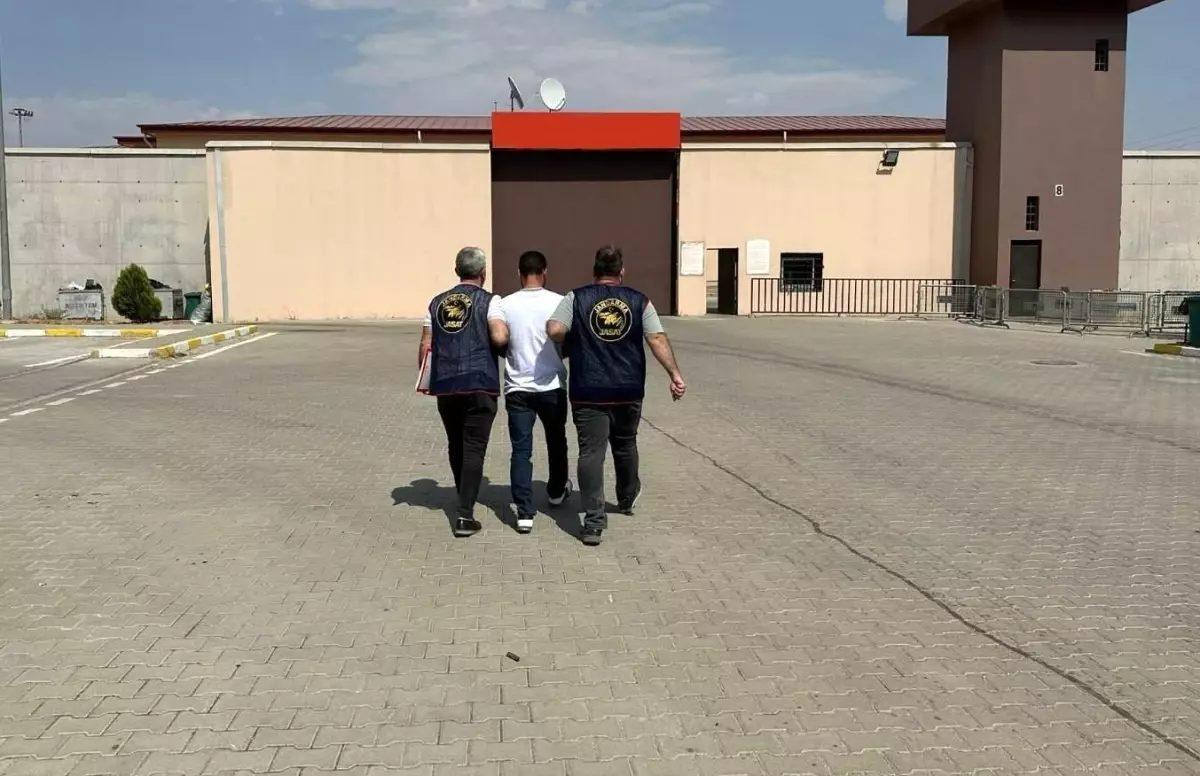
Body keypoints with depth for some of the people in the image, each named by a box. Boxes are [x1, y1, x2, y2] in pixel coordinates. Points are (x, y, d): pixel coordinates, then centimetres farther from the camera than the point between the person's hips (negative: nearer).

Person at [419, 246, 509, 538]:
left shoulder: (437, 302, 12)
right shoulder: (489, 301, -2)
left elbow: (425, 345, 11)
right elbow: (499, 337, -17)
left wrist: (424, 379, 21)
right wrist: (506, 329, 5)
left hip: (445, 385, 5)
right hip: (479, 385, -4)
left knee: (456, 446, 19)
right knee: (473, 449, -2)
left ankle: (464, 501, 34)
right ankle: (464, 516, -7)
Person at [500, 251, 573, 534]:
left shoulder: (506, 305, -5)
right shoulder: (559, 303, -8)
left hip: (517, 388, 0)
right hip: (552, 386, 0)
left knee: (521, 450, 2)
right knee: (556, 441, 22)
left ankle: (524, 513, -3)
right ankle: (557, 491, 41)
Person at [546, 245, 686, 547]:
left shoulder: (576, 298, -1)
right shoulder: (639, 300, 2)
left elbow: (554, 330, -12)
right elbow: (658, 339, -6)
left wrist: (571, 341, 8)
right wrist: (675, 374, -6)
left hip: (589, 392, -2)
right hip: (629, 390, 2)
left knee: (591, 452, -2)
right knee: (626, 445, 23)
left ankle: (593, 522, -9)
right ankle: (627, 499, 44)